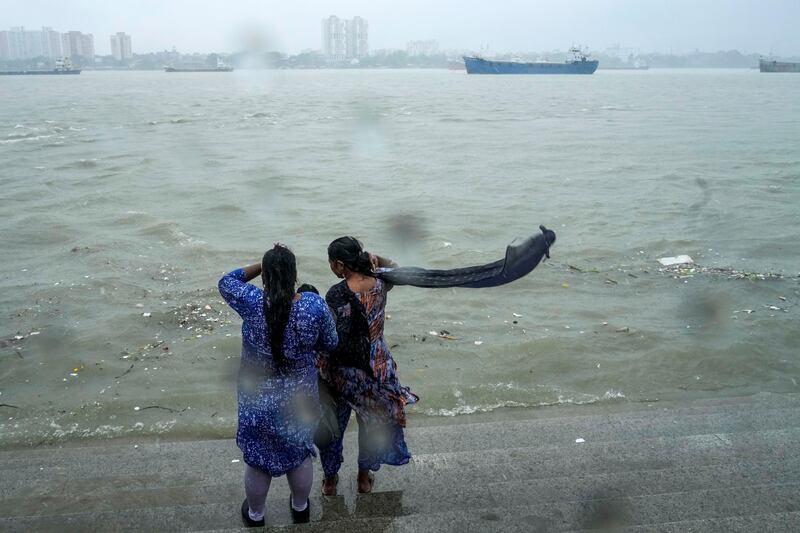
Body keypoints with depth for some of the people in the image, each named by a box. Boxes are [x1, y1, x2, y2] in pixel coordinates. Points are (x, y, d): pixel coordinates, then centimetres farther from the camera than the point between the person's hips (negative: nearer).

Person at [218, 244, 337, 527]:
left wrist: (263, 264, -5)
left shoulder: (251, 302, -22)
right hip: (299, 398, 1)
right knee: (300, 455, 25)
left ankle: (255, 515, 44)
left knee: (257, 460, 21)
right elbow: (330, 344, -4)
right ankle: (300, 508, 47)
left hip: (258, 400, -1)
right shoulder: (314, 304, -19)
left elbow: (226, 281, -1)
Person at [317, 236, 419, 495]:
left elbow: (336, 340, -27)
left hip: (344, 371, -4)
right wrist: (374, 258, -6)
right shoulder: (379, 284, -11)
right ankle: (365, 476, 41)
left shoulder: (337, 294, -26)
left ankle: (330, 478, 37)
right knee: (371, 421, 24)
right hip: (376, 367, 4)